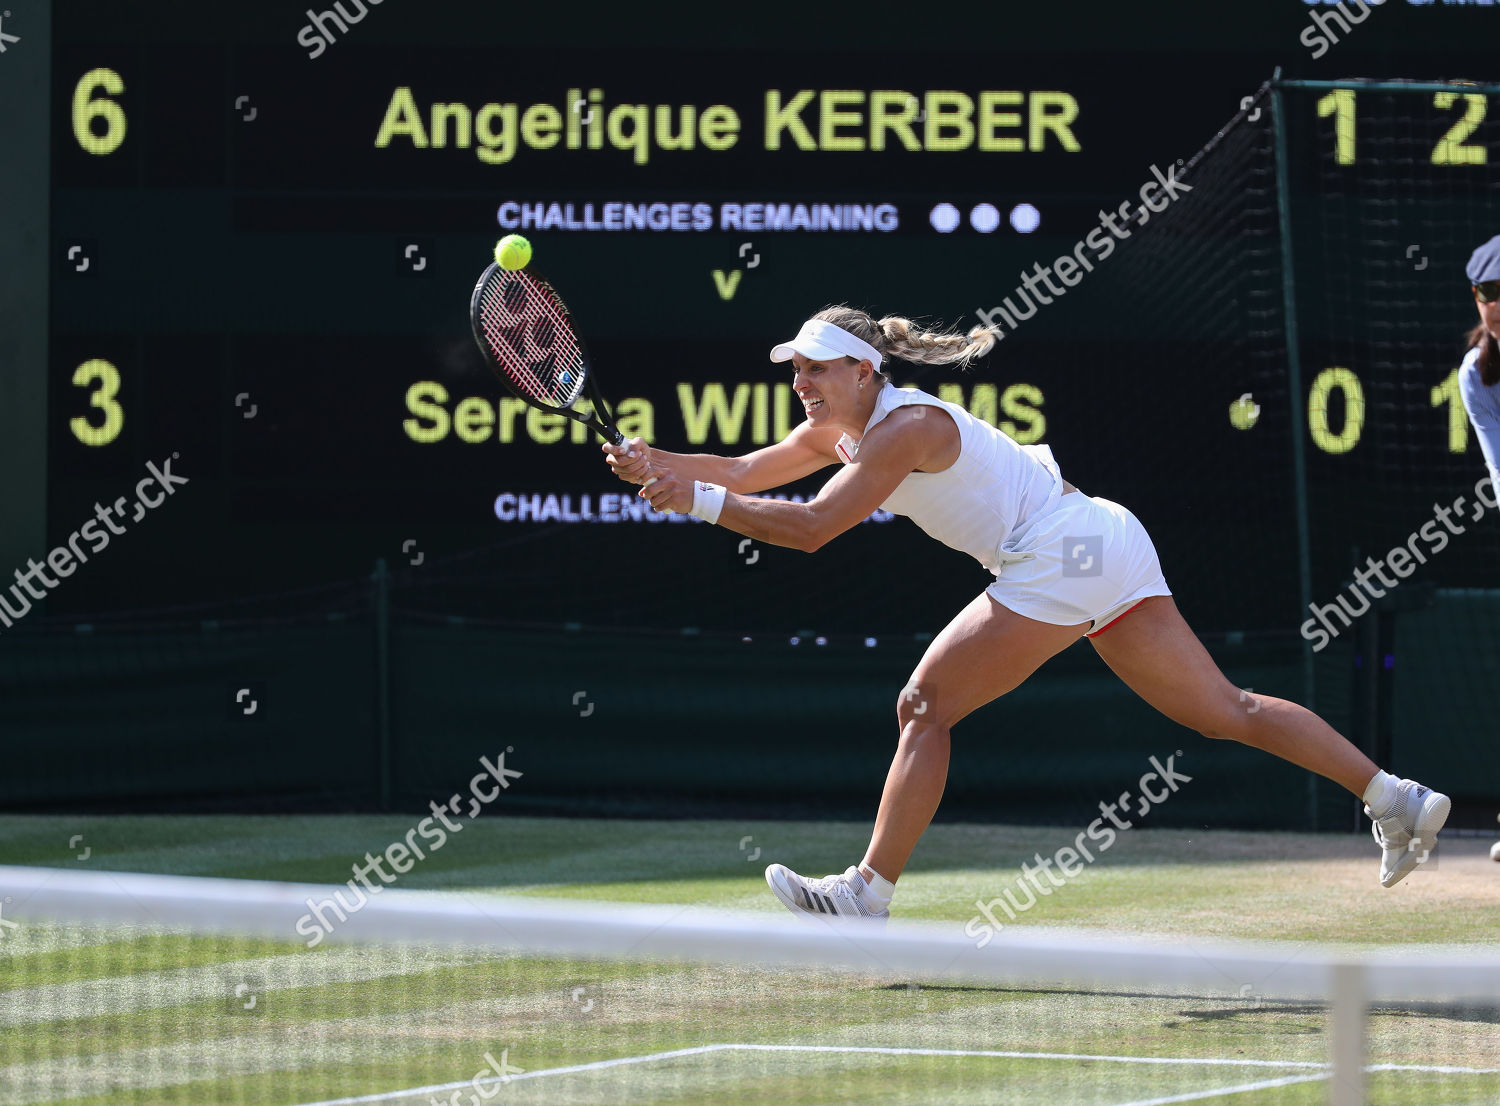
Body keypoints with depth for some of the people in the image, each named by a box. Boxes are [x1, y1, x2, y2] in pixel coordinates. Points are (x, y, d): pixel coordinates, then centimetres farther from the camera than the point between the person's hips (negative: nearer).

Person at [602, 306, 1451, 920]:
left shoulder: (904, 428, -15)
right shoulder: (840, 427, 12)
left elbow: (808, 528, -21)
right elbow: (746, 472, 15)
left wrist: (698, 500, -19)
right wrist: (658, 465, 2)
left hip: (1063, 554, -10)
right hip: (1107, 548, 10)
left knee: (926, 708, -7)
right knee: (1226, 712, 10)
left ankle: (869, 893, -7)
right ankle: (1397, 798, 9)